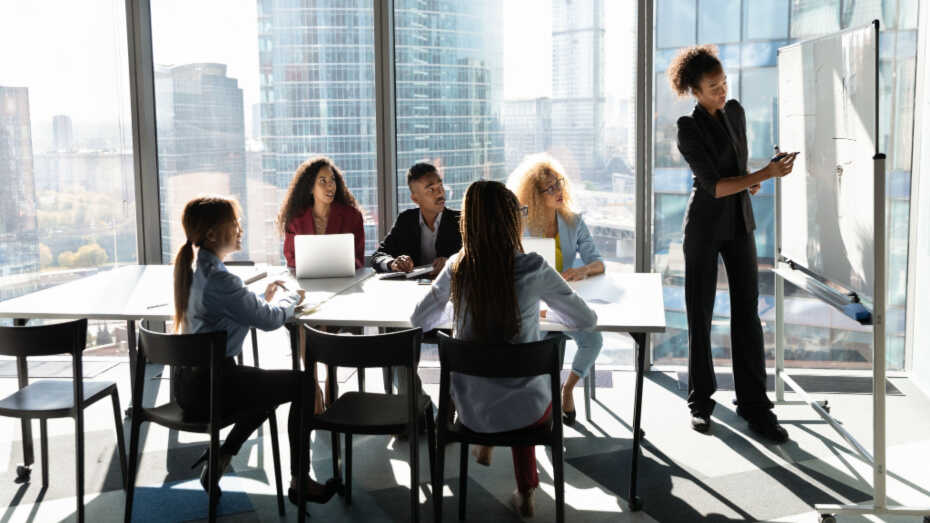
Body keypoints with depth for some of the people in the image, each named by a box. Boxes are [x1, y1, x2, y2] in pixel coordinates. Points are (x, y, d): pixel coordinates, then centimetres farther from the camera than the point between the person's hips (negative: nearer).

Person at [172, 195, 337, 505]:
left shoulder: (198, 270, 8)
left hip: (191, 381, 10)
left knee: (272, 387, 29)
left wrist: (263, 298, 10)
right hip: (210, 386, -10)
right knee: (304, 384, 2)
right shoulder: (219, 279, -23)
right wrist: (293, 298, 4)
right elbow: (269, 320, -14)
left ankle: (219, 459, 22)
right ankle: (299, 482, 10)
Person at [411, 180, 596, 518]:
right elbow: (586, 320, -4)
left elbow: (419, 321, 5)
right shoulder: (533, 269, -17)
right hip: (525, 411, -2)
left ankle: (485, 446, 46)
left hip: (471, 409, 2)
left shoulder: (456, 269, -9)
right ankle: (525, 493, 36)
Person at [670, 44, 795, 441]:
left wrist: (747, 182, 16)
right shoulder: (688, 129, -13)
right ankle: (701, 401, 14)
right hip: (705, 226, -5)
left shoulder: (735, 111, 6)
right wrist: (764, 175, -25)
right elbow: (713, 185, -21)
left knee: (747, 312, 2)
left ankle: (753, 404, 7)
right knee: (701, 314, 2)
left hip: (740, 222, 5)